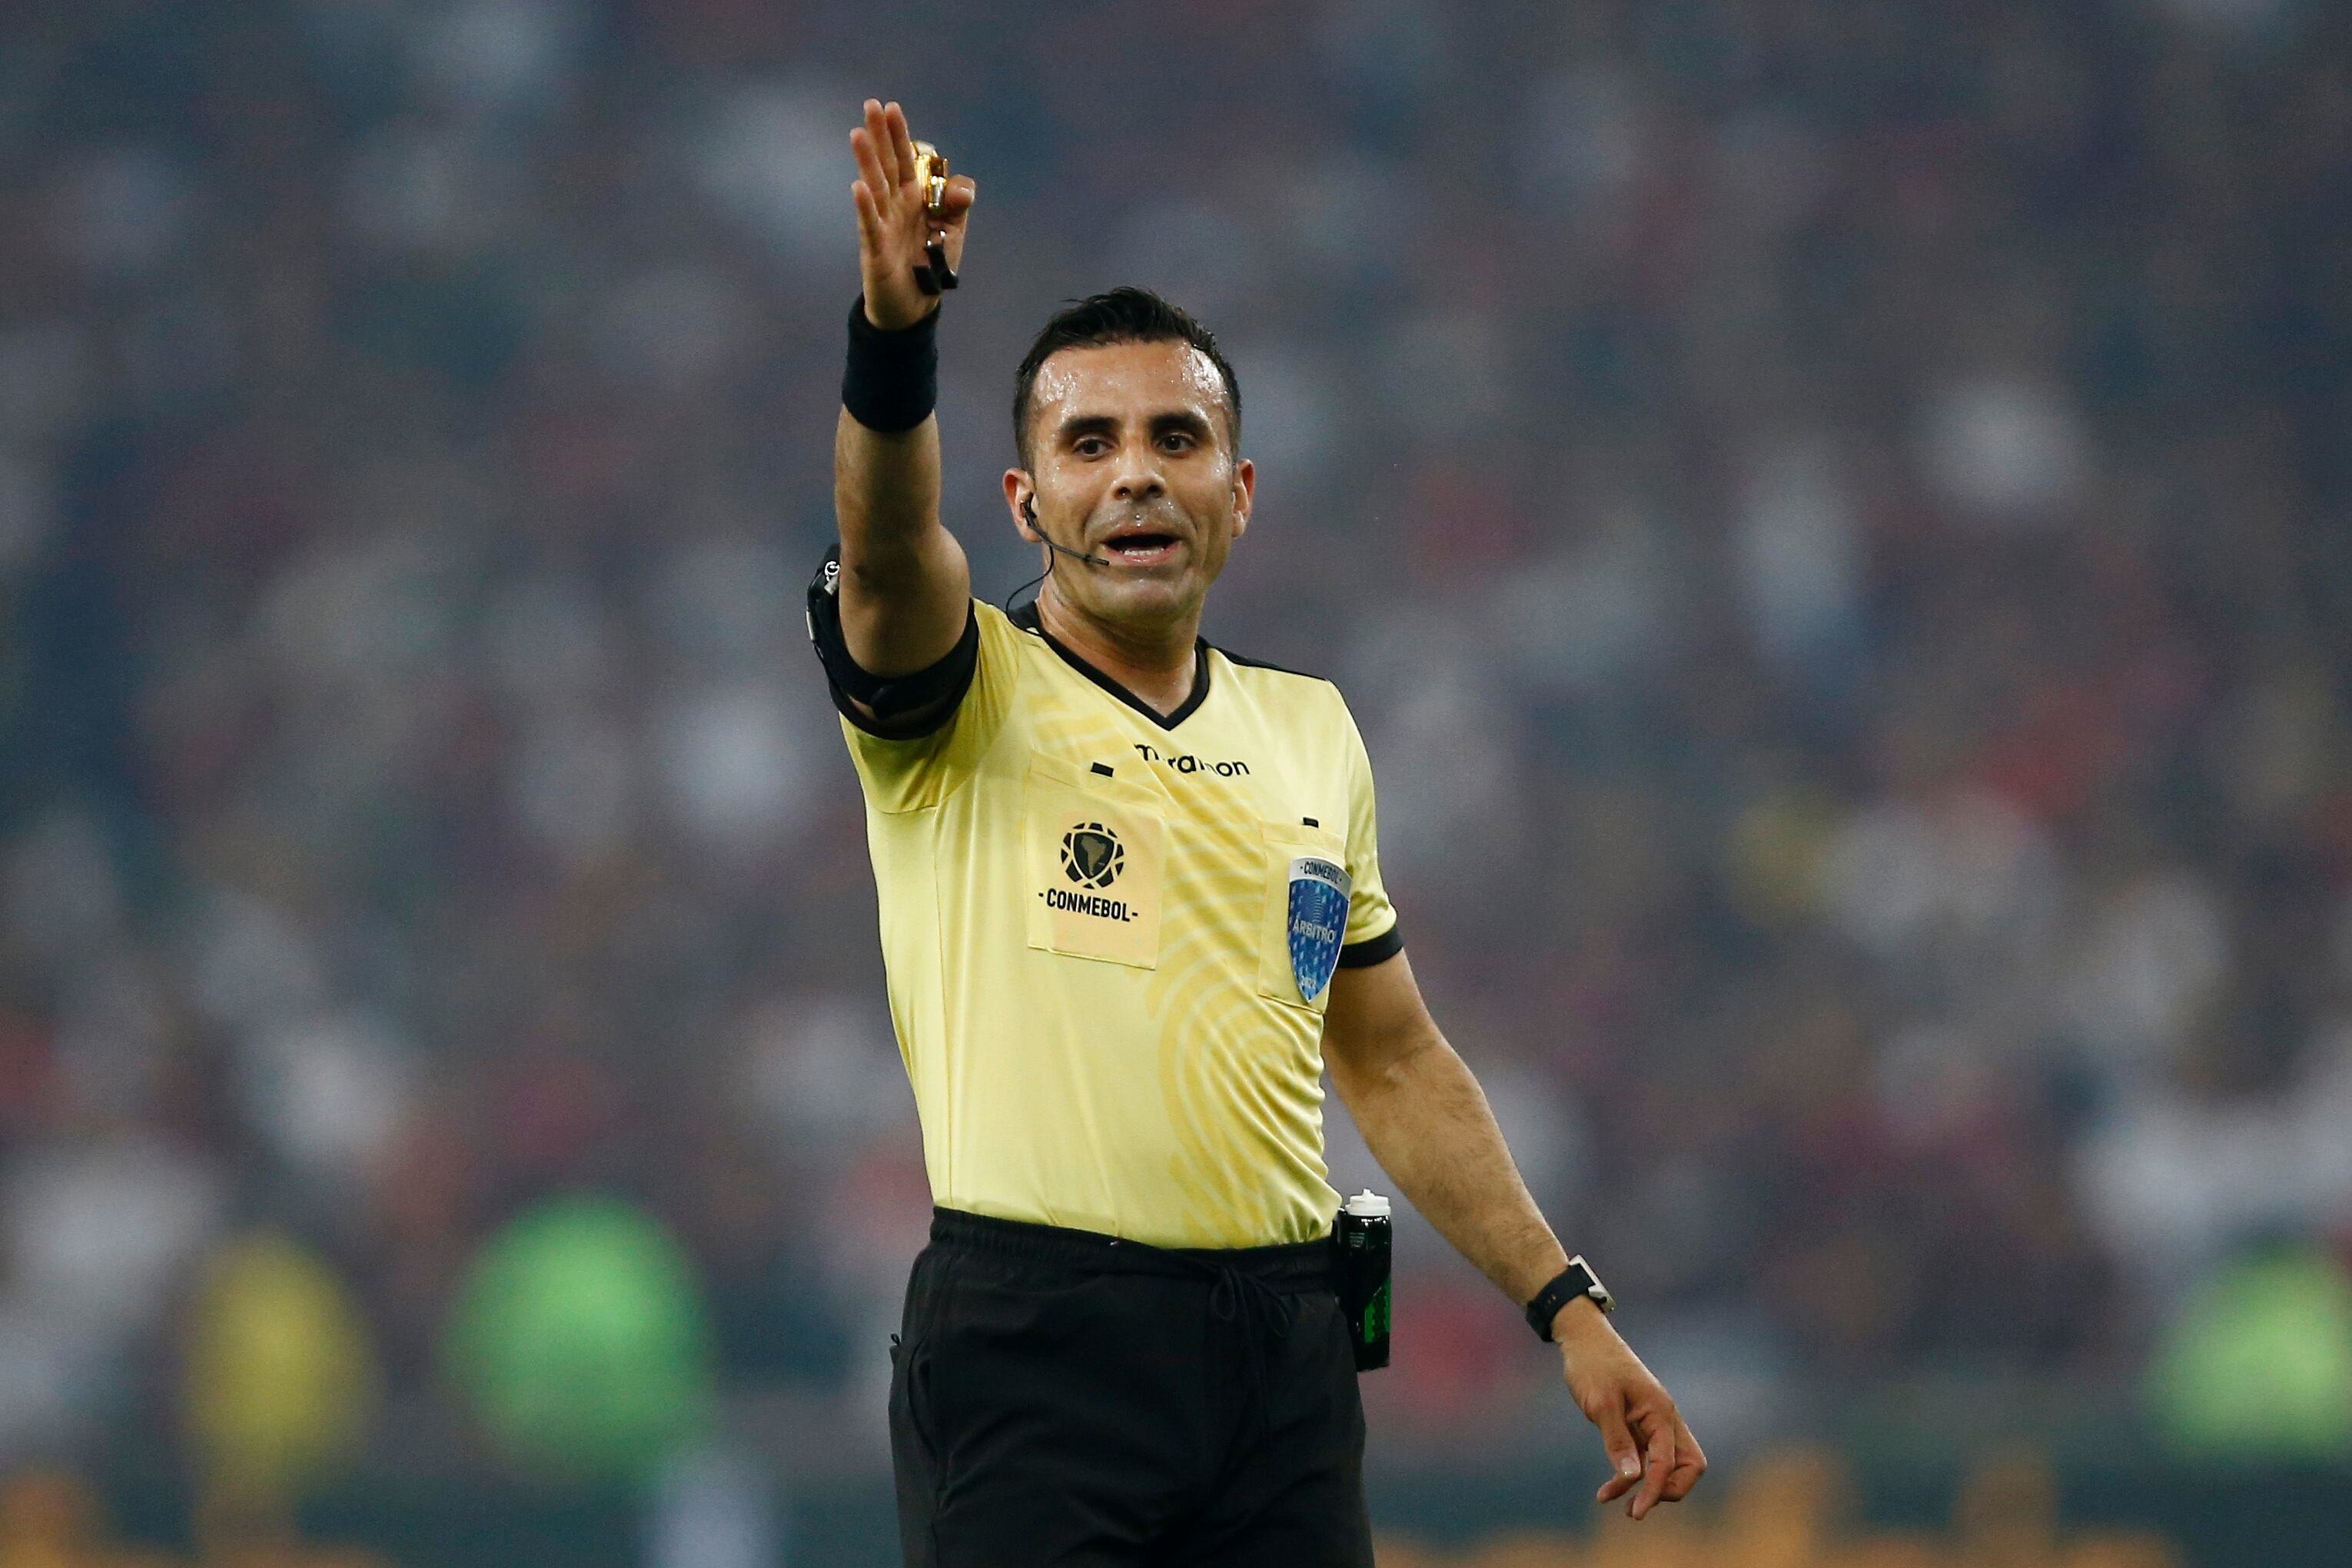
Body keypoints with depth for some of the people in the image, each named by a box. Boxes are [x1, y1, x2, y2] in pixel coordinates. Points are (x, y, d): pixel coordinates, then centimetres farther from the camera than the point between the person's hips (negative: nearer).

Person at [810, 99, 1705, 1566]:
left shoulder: (1314, 732, 17)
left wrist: (1568, 1308, 16)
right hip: (1032, 1337, -5)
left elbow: (1396, 1061, 23)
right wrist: (897, 326, -41)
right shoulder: (971, 693, 1)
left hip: (1286, 1361, 5)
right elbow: (888, 540, -22)